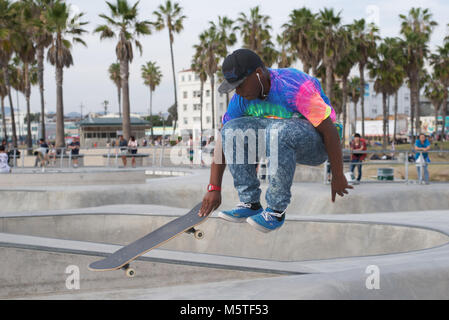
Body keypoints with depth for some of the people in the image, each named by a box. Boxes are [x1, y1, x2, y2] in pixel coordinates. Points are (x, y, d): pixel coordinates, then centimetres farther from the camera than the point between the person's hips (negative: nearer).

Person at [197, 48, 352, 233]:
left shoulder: (293, 88, -29)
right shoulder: (242, 97, -8)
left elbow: (330, 130, -26)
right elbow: (223, 139, -3)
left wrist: (338, 177, -20)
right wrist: (214, 188, -7)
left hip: (318, 144, -7)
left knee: (279, 132, -38)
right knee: (232, 129, -14)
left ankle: (277, 211, -27)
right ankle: (250, 203, -12)